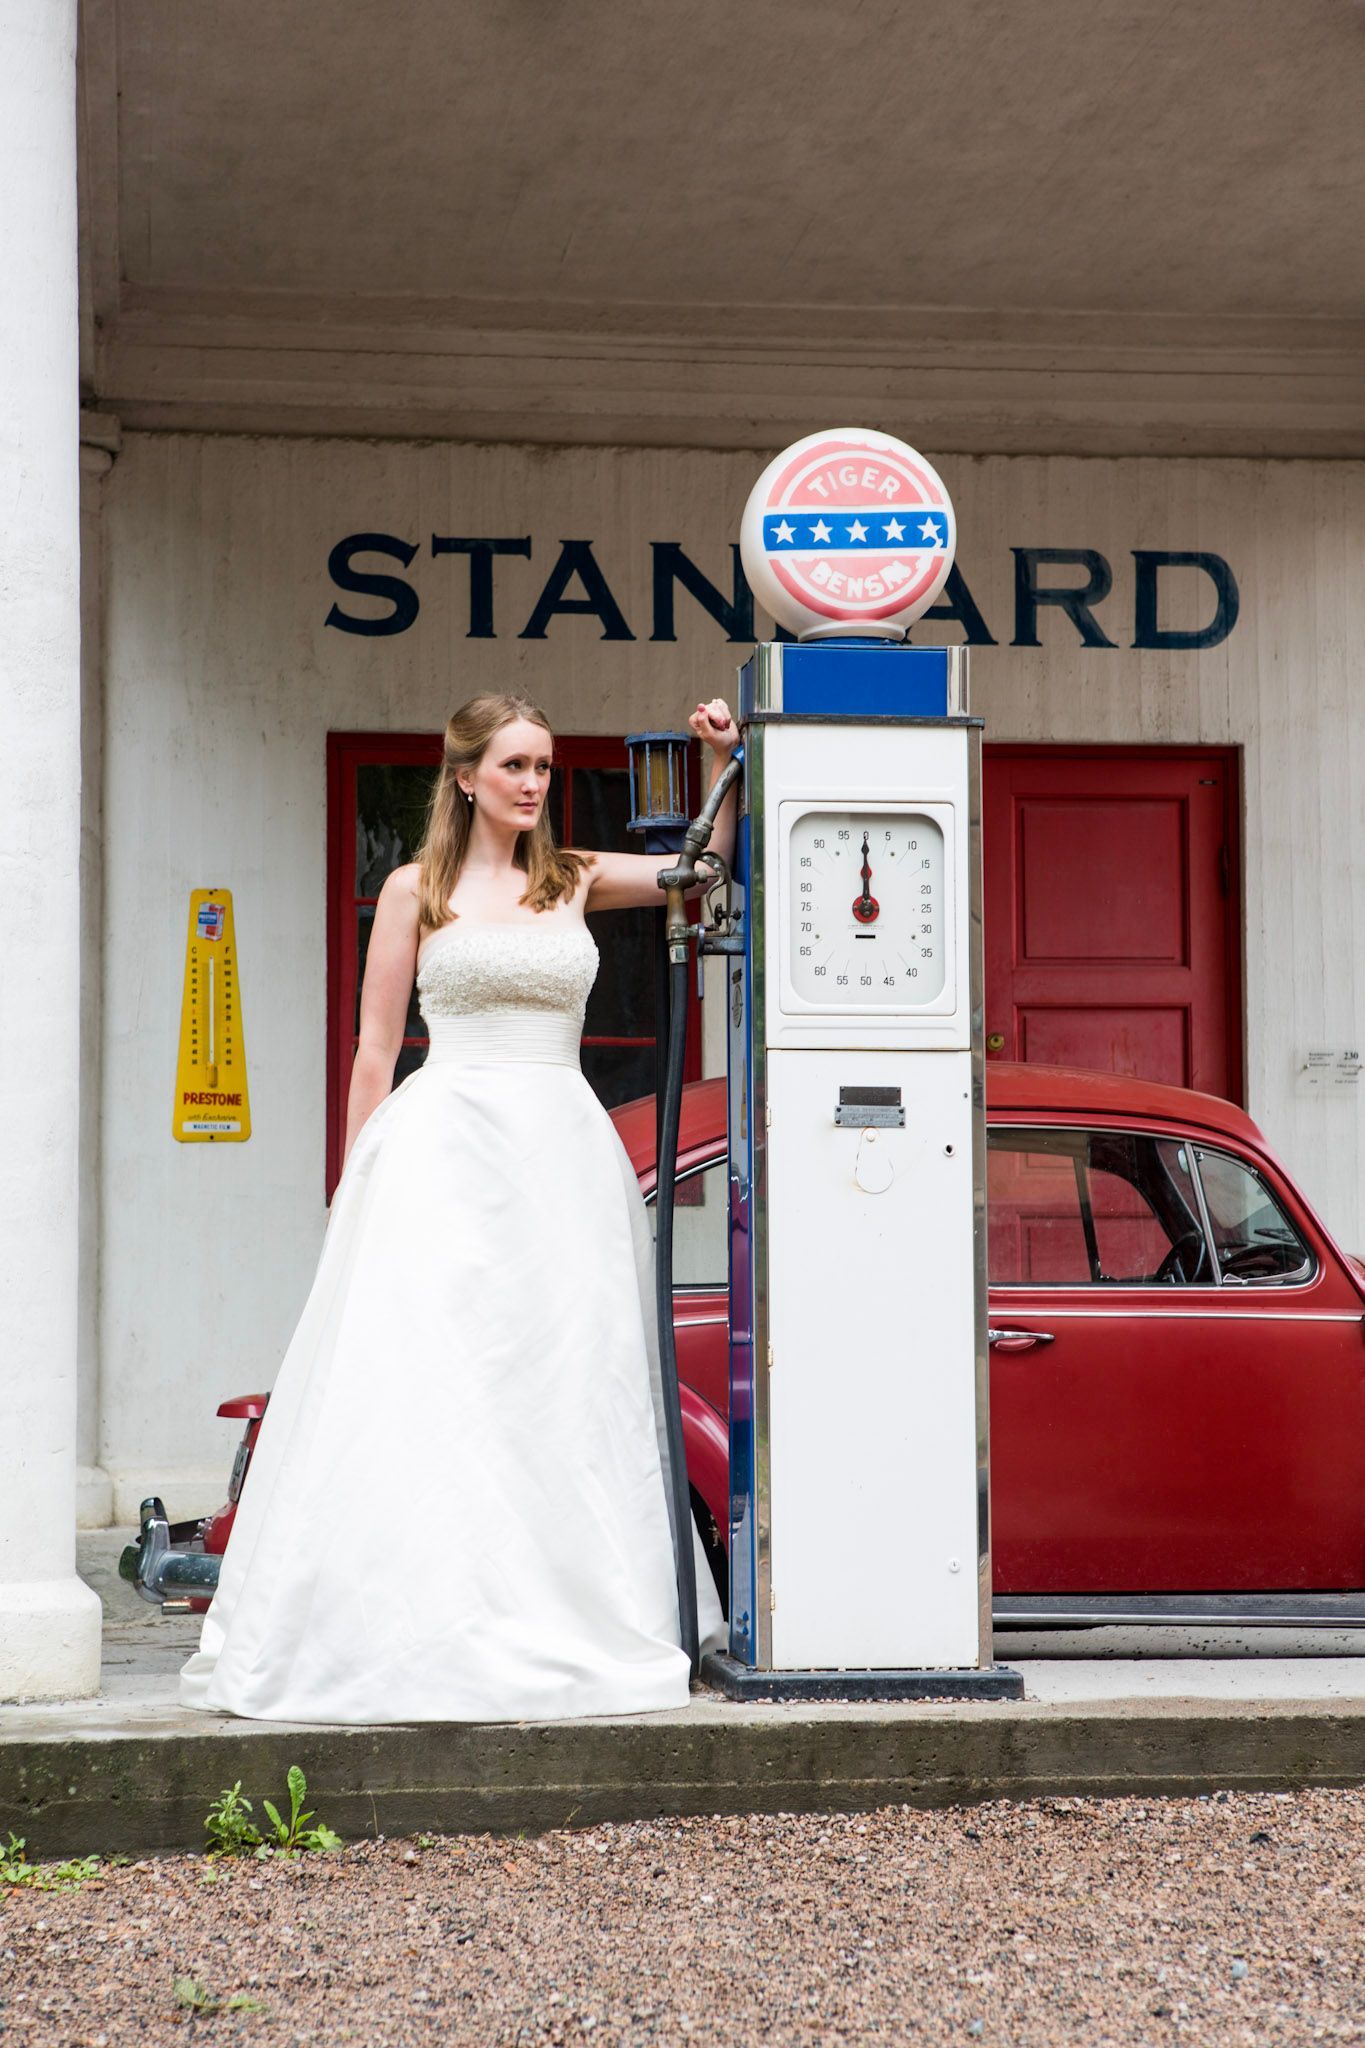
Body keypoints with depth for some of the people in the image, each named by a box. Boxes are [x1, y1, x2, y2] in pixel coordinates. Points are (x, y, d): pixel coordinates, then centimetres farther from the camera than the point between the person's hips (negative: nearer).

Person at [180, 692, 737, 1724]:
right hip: (447, 1150, -3)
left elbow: (711, 865, 14)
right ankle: (429, 1632, -7)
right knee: (432, 1384, -8)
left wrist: (728, 763, -1)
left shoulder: (573, 881, 13)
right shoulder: (416, 890, 6)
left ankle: (566, 1629, 6)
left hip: (564, 1153, 3)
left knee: (567, 1384, 2)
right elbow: (376, 1049, 6)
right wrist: (353, 1188, 2)